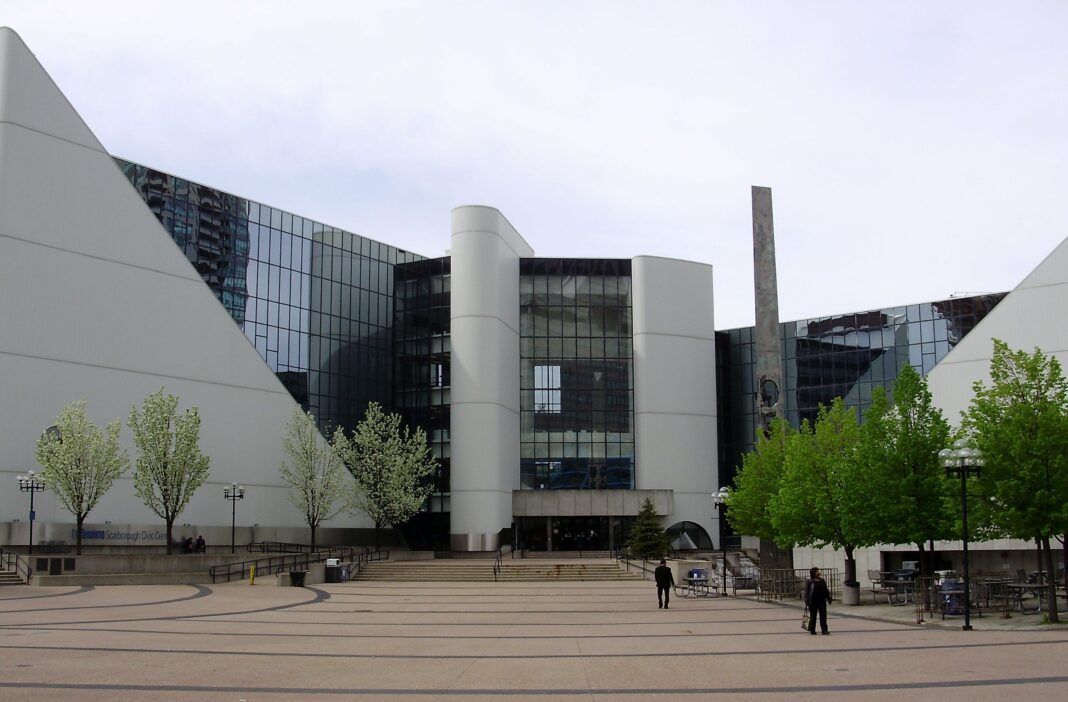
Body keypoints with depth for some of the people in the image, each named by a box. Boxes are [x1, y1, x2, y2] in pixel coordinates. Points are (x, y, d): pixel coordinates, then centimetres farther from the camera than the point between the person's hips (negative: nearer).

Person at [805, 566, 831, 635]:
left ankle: (824, 630, -1)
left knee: (823, 615, -2)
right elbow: (807, 592, -9)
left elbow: (826, 590, 15)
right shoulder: (810, 582, -6)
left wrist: (828, 599, 12)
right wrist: (807, 601, -15)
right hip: (813, 602, -4)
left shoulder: (822, 581, 10)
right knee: (813, 616, 5)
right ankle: (812, 630, 15)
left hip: (822, 601, 4)